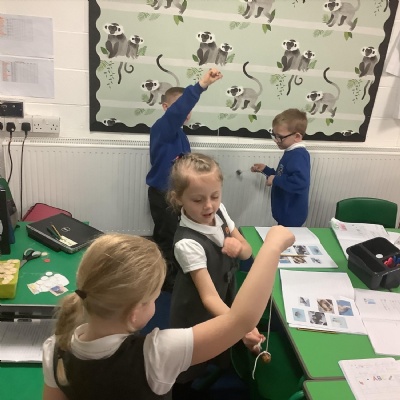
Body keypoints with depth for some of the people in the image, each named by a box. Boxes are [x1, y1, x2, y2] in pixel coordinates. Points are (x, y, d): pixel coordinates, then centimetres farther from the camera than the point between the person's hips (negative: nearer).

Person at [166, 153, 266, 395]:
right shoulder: (188, 243, -36)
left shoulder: (220, 212, -14)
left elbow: (248, 252, -2)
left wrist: (238, 246, -26)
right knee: (193, 365, 19)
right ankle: (184, 388, 48)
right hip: (199, 311, -6)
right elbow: (209, 296, -37)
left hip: (226, 297, 6)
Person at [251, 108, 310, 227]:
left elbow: (300, 182, -40)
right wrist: (265, 169, 14)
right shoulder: (292, 153, 8)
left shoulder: (298, 155, -24)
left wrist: (275, 180, -28)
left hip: (291, 216, -10)